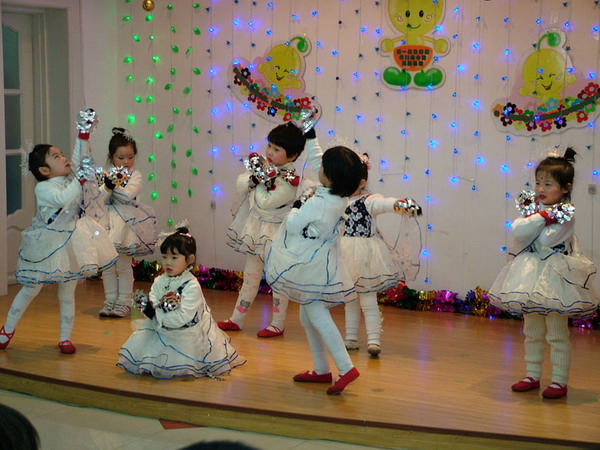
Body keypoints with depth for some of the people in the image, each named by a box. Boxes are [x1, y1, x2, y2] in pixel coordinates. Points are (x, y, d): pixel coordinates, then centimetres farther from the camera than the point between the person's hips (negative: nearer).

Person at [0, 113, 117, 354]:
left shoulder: (70, 179, 1)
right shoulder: (43, 188, -18)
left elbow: (79, 157, 1)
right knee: (31, 289, 5)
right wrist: (80, 180, -37)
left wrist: (84, 132, -7)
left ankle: (65, 338, 17)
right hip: (47, 245, -5)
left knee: (67, 293, 8)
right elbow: (62, 198, -36)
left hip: (70, 241, 5)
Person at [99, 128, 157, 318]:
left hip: (126, 224, -4)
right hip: (108, 224, 4)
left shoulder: (135, 175, -2)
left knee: (123, 265, 1)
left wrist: (114, 186, -15)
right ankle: (110, 300, 18)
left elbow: (128, 195, -18)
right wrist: (108, 186, -20)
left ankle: (124, 302, 9)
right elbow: (101, 200, -4)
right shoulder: (106, 175, 6)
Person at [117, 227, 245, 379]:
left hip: (188, 336, -5)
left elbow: (182, 318, -26)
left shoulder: (192, 286, -20)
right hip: (162, 331, 6)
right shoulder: (159, 282, 0)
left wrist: (156, 313, -23)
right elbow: (150, 306, -8)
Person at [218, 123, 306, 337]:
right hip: (255, 230, 8)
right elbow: (241, 184, 0)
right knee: (250, 275, 17)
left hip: (275, 234, -8)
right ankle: (237, 319, 26)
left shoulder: (290, 180, -22)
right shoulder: (264, 165, 0)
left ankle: (278, 324, 16)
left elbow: (265, 202, -27)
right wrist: (254, 178, -18)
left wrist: (260, 183, -20)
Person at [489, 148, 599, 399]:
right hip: (529, 277, 7)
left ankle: (559, 381, 8)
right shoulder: (533, 207, 9)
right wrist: (541, 216, -11)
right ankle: (533, 376, 25)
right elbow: (517, 230, -7)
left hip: (553, 279, -7)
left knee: (557, 335, 1)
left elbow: (544, 241, -21)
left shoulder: (565, 215, -10)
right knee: (532, 332, 15)